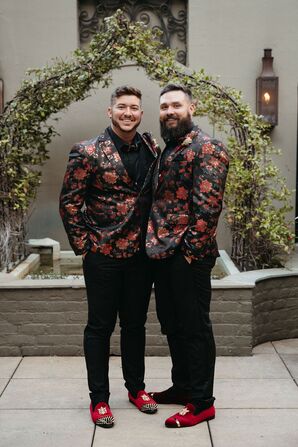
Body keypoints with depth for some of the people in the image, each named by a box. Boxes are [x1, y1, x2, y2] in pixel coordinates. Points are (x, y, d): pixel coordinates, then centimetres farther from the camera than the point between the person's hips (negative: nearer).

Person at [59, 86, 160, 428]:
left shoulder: (151, 149, 5)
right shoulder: (88, 152, -9)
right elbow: (69, 201, -6)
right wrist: (83, 244, -8)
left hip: (141, 252, 5)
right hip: (103, 254, -4)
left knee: (135, 323, 16)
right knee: (100, 325, 6)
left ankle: (136, 388, 32)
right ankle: (99, 398, 20)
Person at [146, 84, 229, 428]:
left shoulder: (207, 148, -11)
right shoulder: (166, 151, 16)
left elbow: (207, 205, -18)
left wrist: (190, 251, -19)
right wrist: (156, 245, 12)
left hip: (188, 256, -9)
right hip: (163, 254, 9)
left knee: (194, 328, 1)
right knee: (171, 324, 17)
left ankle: (202, 403, 15)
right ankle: (182, 386, 33)